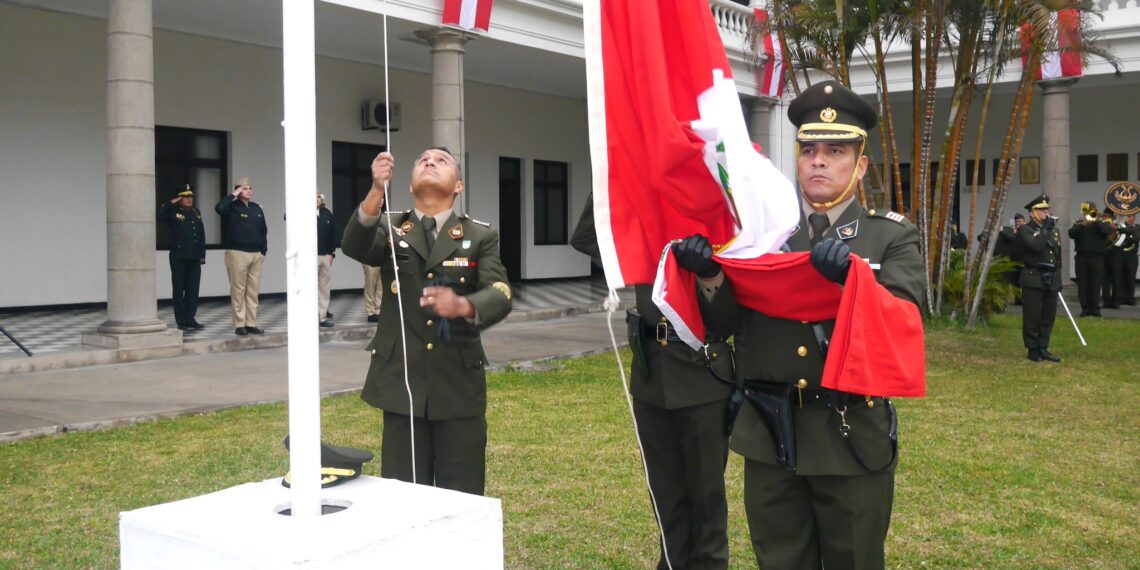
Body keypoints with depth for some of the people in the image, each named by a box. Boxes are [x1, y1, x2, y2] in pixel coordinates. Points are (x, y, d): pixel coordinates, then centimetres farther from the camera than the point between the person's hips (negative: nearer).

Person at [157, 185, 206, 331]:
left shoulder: (196, 213, 14)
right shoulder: (173, 212, -1)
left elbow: (201, 235, 13)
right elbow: (158, 215, -20)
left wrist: (202, 255, 8)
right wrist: (170, 203, -13)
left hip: (194, 258, 5)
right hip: (179, 257, -5)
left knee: (193, 289, 6)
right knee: (179, 289, 2)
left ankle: (191, 319, 13)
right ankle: (181, 321, 7)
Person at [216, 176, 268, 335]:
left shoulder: (257, 208, 13)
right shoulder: (232, 207, -2)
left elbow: (263, 231, 17)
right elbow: (219, 208, -25)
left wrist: (263, 250, 11)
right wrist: (233, 195, -15)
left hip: (256, 254, 5)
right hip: (237, 254, -5)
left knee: (253, 291, 6)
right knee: (238, 291, -1)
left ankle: (251, 324, 12)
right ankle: (239, 325, 3)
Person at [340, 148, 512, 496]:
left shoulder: (481, 237, 3)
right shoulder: (389, 230, 7)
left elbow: (500, 297, -12)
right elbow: (353, 247, -15)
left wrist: (463, 305, -34)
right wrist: (377, 191, -33)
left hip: (461, 385, 0)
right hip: (402, 383, 1)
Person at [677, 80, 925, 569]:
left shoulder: (894, 237, 0)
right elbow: (723, 323, 2)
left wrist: (852, 277, -32)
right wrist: (710, 276, -19)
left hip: (853, 438, -2)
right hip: (769, 436, 2)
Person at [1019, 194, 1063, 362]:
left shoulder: (1054, 230, 16)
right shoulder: (1025, 230, -5)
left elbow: (1058, 255, 19)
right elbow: (1036, 246, -24)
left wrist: (1058, 279, 16)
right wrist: (1045, 229, -15)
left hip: (1052, 280, 6)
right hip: (1034, 279, -6)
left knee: (1049, 316, 8)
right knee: (1033, 317, -2)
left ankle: (1043, 348, 16)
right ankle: (1033, 350, 6)